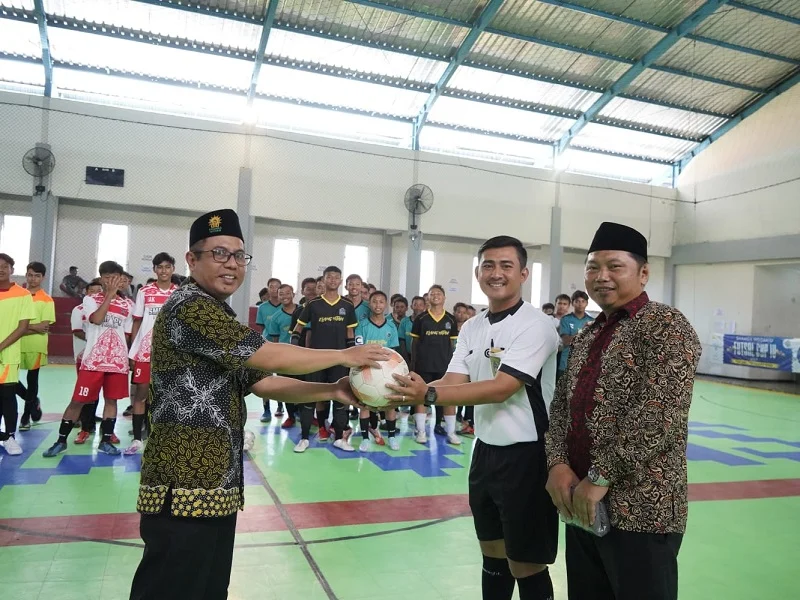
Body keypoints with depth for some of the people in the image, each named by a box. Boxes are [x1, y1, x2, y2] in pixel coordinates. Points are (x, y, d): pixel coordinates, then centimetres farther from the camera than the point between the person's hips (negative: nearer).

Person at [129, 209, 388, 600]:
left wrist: (332, 391, 1)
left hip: (214, 487, 10)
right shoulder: (189, 307, -14)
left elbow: (263, 383, 12)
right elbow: (273, 358, -19)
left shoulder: (221, 318, 18)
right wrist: (345, 355, -8)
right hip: (185, 490, -10)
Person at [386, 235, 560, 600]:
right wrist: (413, 390, -23)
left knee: (525, 567, 5)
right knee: (492, 556, 21)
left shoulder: (536, 325, -16)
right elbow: (454, 383, -3)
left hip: (526, 456, -7)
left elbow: (501, 389, -25)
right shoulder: (471, 328, 7)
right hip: (486, 451, 7)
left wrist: (429, 395, -33)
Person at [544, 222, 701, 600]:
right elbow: (562, 405, 12)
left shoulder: (666, 325, -10)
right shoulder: (586, 336, 14)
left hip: (641, 510, -7)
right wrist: (557, 463, -5)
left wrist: (601, 476, -19)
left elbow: (660, 412, -21)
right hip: (580, 503, 7)